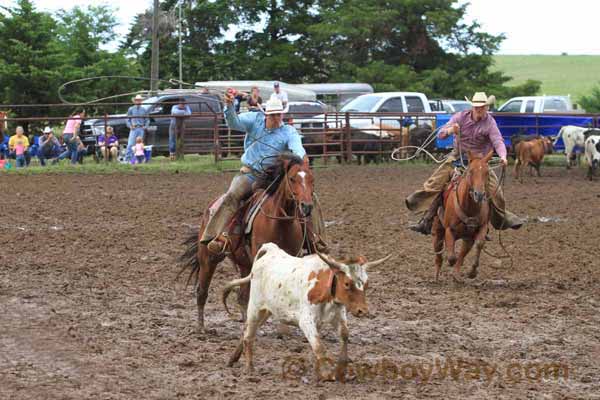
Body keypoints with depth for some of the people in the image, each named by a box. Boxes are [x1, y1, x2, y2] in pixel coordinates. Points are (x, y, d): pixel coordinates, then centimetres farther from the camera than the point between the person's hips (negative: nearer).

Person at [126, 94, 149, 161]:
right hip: (134, 129, -2)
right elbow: (128, 119, 11)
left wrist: (146, 126, 0)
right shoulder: (131, 109, 10)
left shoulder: (144, 110, 13)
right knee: (130, 144, -11)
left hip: (141, 129, 2)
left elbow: (147, 120, 16)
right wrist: (130, 126, -5)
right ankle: (128, 158, -13)